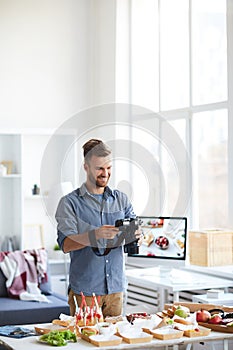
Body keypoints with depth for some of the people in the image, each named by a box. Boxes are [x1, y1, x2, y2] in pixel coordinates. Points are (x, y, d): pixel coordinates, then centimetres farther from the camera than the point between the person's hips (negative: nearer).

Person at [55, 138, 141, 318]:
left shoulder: (121, 199, 11)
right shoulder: (70, 202, -3)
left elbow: (135, 232, 5)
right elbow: (66, 244, -12)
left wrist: (136, 234, -19)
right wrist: (96, 234, -29)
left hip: (116, 287, 4)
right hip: (84, 289, -4)